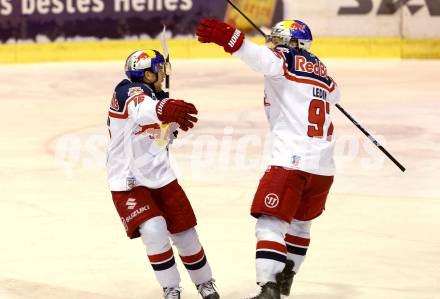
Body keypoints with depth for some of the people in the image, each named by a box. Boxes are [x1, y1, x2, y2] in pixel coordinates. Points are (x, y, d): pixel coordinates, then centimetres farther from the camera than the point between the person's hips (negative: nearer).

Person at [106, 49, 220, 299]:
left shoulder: (160, 98, 7)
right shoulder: (130, 92, -19)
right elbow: (141, 109, -46)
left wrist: (176, 120, 4)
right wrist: (163, 109, -66)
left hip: (161, 178, 7)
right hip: (128, 182, -7)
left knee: (185, 234, 8)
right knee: (154, 230, -24)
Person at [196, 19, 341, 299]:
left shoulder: (284, 59, -1)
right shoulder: (319, 68, 20)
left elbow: (262, 57, -25)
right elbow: (334, 94, 41)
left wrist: (229, 38, -38)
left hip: (291, 160, -7)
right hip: (324, 166, 7)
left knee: (272, 222, -11)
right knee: (301, 221, 25)